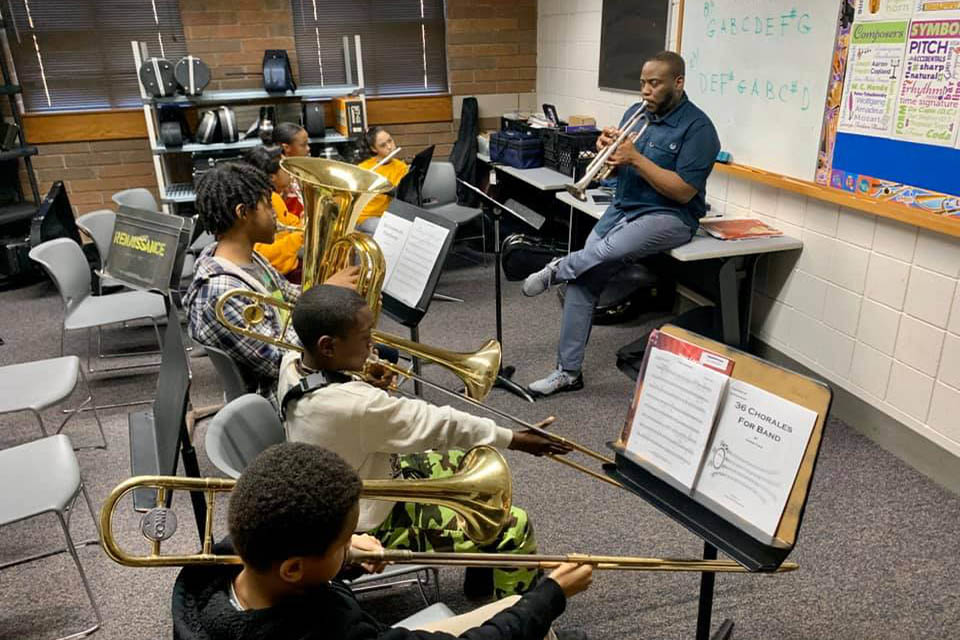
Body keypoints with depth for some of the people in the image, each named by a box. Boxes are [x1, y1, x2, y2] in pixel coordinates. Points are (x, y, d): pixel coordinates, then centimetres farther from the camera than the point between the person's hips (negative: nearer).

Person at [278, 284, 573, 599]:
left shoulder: (291, 366, -11)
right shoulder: (356, 405, -37)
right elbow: (439, 425, -27)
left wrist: (366, 382, -7)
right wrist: (516, 439, -15)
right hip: (373, 527, -9)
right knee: (514, 526, -11)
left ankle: (482, 575, 36)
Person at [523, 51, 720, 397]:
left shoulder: (698, 127, -10)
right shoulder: (636, 113, 10)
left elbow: (684, 192, -17)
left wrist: (635, 158, -19)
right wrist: (608, 150, -8)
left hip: (668, 216, -6)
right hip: (622, 208, 7)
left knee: (610, 251, -37)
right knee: (582, 279, -8)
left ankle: (557, 270, -4)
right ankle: (568, 371, 1)